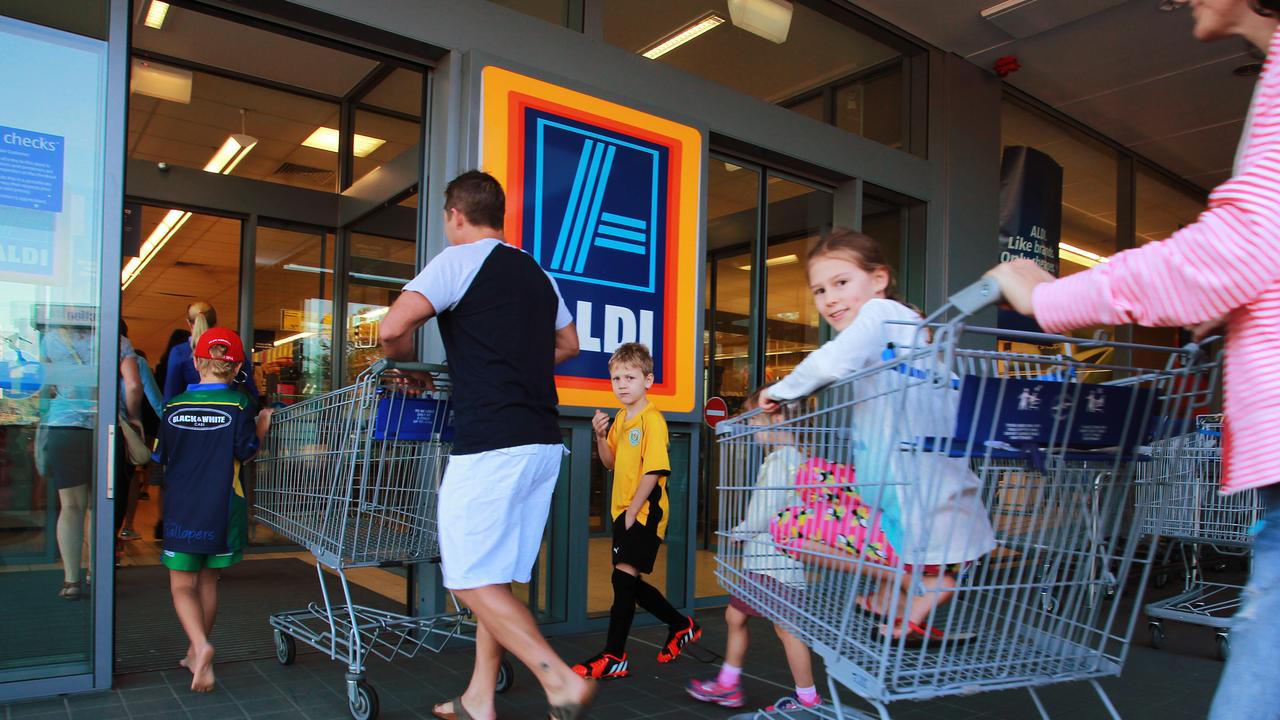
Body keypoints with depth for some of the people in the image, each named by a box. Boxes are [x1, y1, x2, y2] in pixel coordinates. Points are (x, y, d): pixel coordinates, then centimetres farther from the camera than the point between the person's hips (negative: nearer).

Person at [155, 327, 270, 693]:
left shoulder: (174, 406, -1)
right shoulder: (239, 405, -8)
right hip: (222, 508, 0)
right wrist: (261, 430, 5)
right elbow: (244, 454, -9)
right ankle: (197, 652, 28)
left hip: (181, 508, 0)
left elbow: (162, 458, 7)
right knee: (208, 581, 16)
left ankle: (200, 646, -15)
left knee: (183, 585, 7)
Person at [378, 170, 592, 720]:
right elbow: (569, 344, 31)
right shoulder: (538, 273, 19)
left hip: (489, 443, -8)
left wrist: (402, 358, 7)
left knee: (471, 579, -1)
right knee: (495, 577, 15)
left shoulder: (459, 260, -3)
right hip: (544, 442, 8)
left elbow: (392, 329, -14)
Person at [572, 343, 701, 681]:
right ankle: (682, 626, 33)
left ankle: (614, 656, -1)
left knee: (624, 577, -10)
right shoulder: (620, 418, 12)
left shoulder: (652, 420, -15)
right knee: (629, 582, 14)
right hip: (623, 511, 9)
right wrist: (601, 436, -1)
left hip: (644, 513, -9)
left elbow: (653, 471, -20)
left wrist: (632, 512, -19)